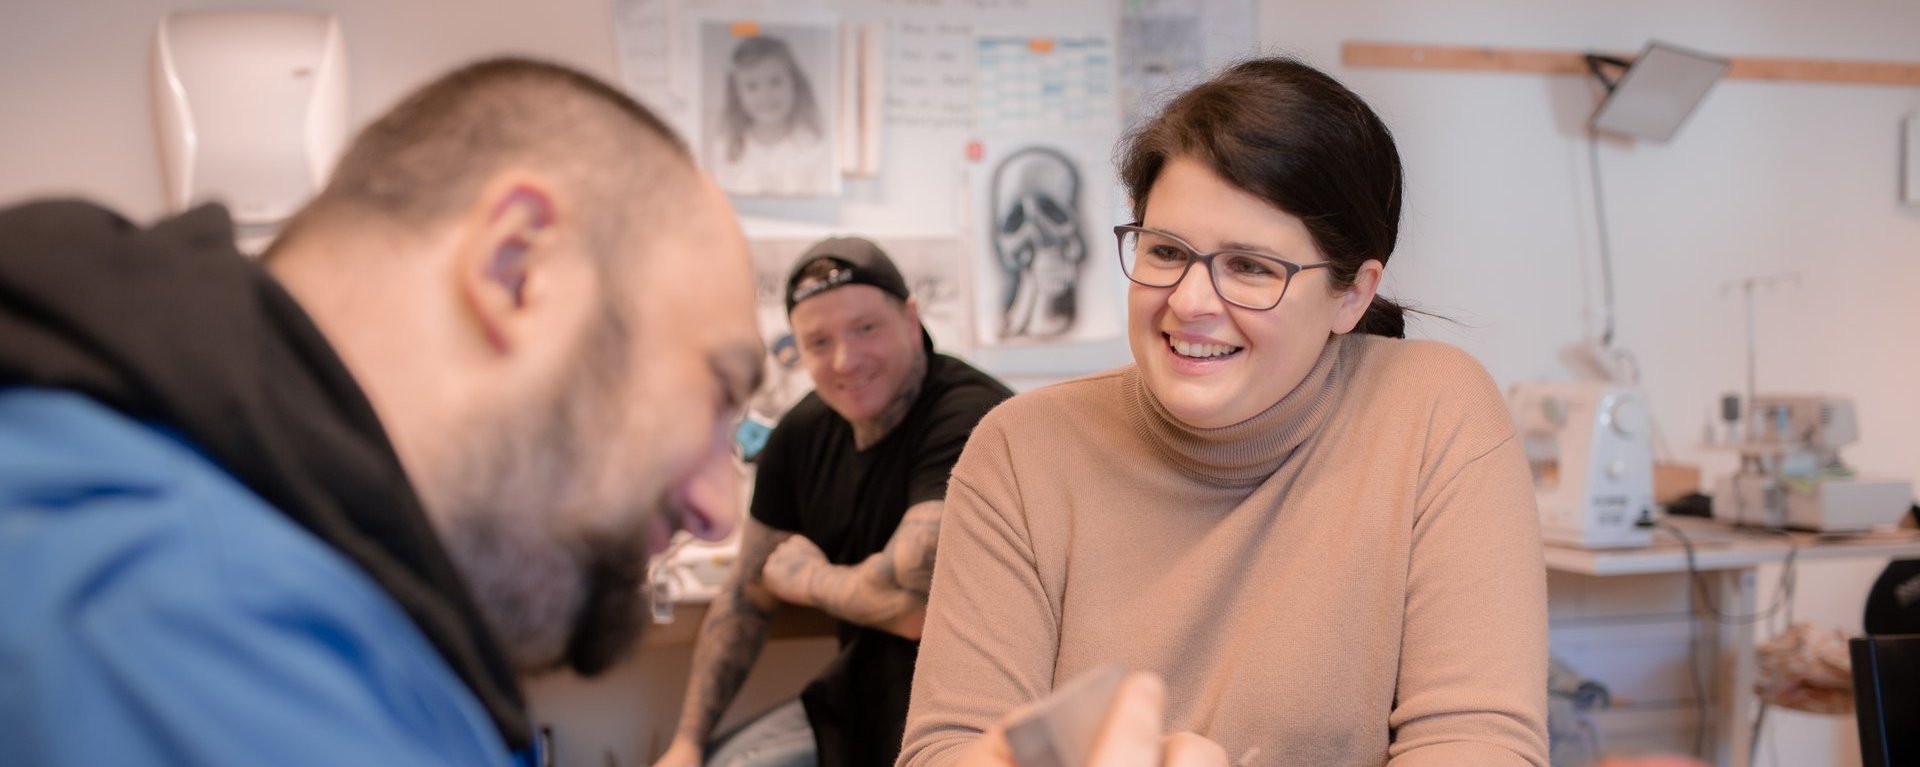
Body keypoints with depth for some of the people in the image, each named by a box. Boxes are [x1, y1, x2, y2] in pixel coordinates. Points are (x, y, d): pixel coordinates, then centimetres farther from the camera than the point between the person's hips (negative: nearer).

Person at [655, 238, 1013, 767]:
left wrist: (807, 576, -11)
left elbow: (911, 600, -33)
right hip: (857, 700, 7)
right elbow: (747, 598, 11)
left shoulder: (969, 416, -23)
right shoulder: (802, 432, 2)